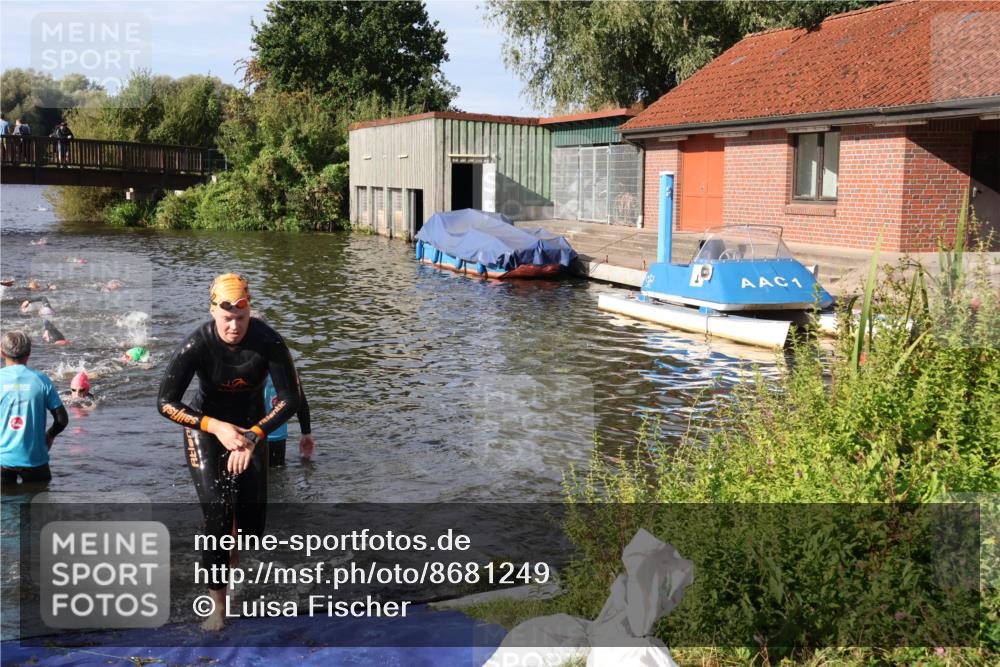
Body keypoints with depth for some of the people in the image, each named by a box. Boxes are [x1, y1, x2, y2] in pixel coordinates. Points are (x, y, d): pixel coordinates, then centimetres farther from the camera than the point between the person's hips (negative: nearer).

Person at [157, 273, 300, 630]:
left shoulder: (268, 342, -24)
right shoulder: (196, 345, -26)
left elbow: (290, 399, -16)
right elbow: (166, 403, -18)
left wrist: (253, 435, -28)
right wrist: (217, 427, -27)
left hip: (252, 426, 2)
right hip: (205, 427, -2)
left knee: (253, 517, -2)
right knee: (217, 516, -15)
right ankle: (218, 606, -2)